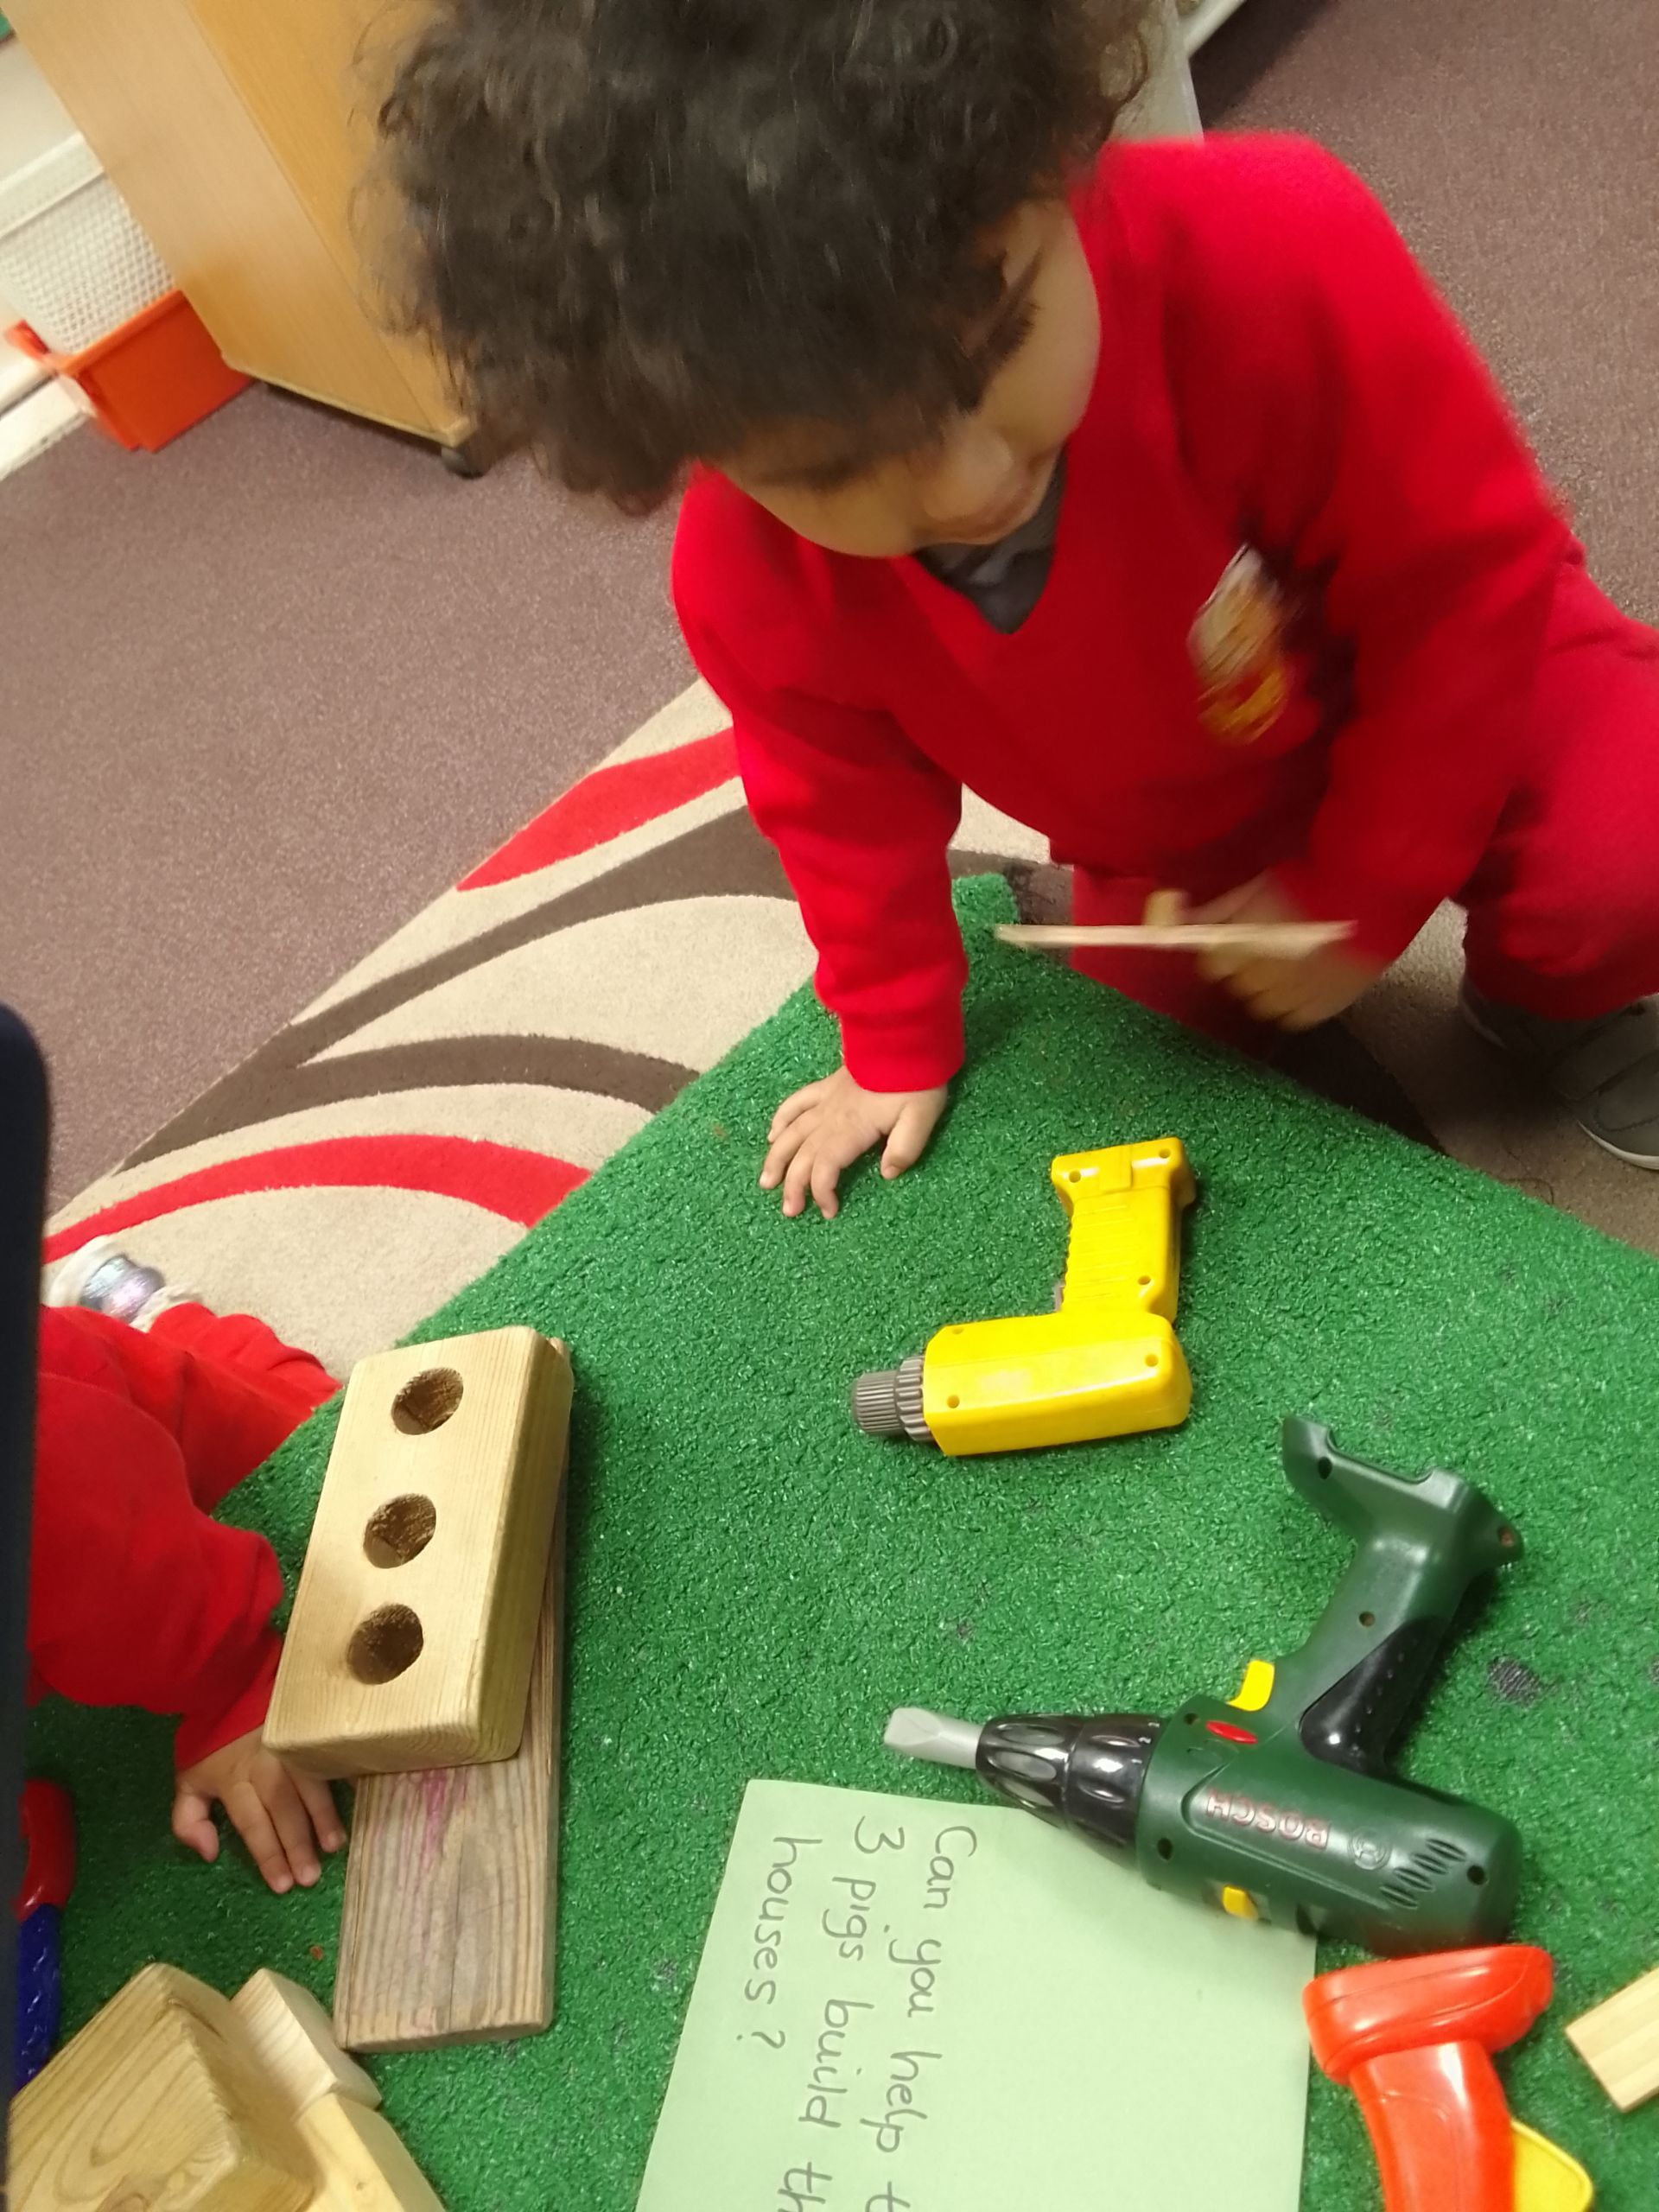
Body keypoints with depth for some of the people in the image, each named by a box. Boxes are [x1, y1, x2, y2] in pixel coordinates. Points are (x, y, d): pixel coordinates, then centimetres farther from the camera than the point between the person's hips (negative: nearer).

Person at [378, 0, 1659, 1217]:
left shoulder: (1275, 256, -38)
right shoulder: (749, 587, -28)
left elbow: (1470, 572, -24)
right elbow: (850, 809, -7)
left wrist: (1360, 897, -18)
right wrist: (897, 1048, 5)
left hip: (1449, 668, -2)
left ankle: (1541, 991, 9)